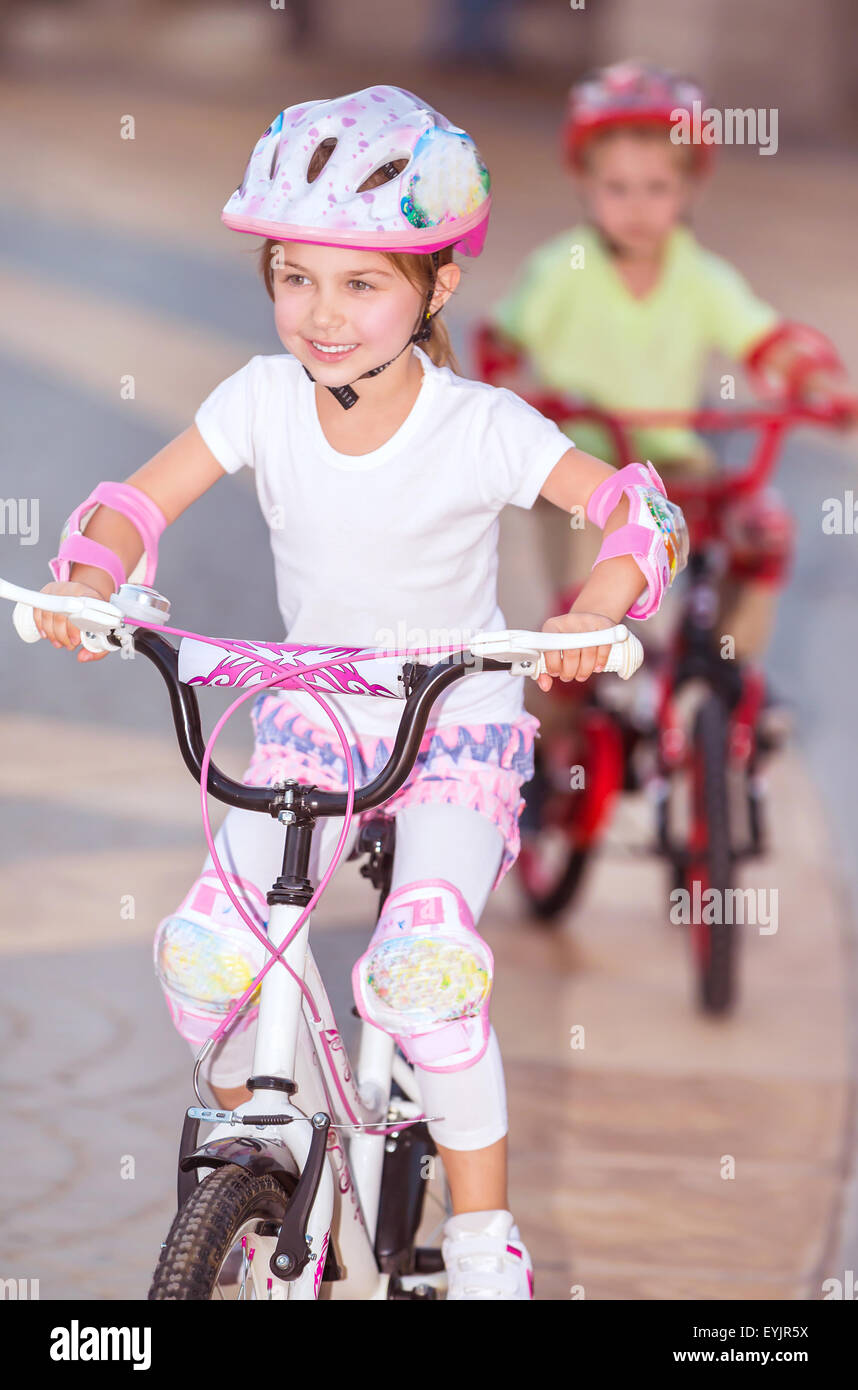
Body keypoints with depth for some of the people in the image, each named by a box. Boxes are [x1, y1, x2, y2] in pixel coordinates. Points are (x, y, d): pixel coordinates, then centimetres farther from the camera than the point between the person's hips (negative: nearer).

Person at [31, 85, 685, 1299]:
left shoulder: (480, 427, -20)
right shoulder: (263, 400, -11)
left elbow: (642, 513, -20)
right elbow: (139, 501, -7)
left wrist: (594, 611, -40)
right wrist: (91, 575, -29)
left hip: (457, 726, -3)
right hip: (311, 715, 4)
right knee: (206, 948, -15)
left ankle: (485, 1239, -6)